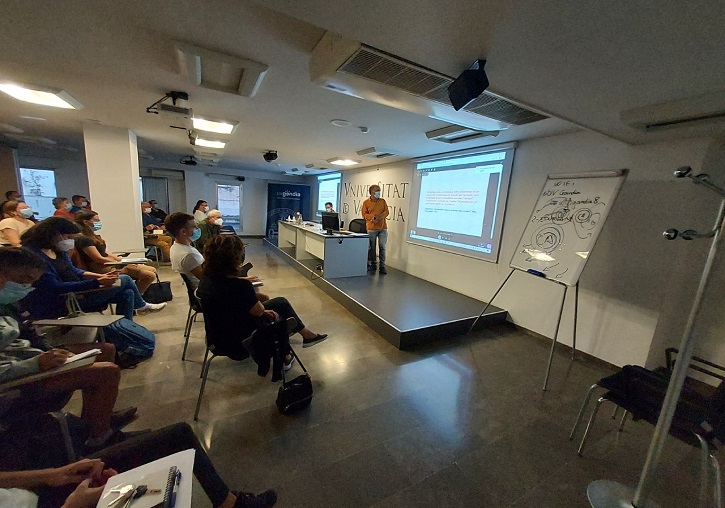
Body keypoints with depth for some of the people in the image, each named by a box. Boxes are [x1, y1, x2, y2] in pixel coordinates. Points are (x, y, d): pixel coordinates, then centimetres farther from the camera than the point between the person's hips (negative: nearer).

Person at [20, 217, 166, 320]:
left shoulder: (57, 250, 7)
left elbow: (73, 271, 13)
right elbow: (55, 288, -25)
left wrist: (100, 276, -4)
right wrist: (97, 282, -27)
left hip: (74, 293, 9)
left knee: (127, 294, -1)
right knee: (125, 280, -9)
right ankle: (141, 306, 20)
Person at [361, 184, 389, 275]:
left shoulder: (382, 201, 10)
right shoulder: (366, 202, 3)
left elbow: (387, 212, 4)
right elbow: (364, 214, 0)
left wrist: (379, 217, -13)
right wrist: (372, 217, -17)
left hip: (383, 228, 2)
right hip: (371, 228, -2)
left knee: (382, 247, 1)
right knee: (372, 248, 4)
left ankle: (382, 266, 8)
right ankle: (372, 265, 17)